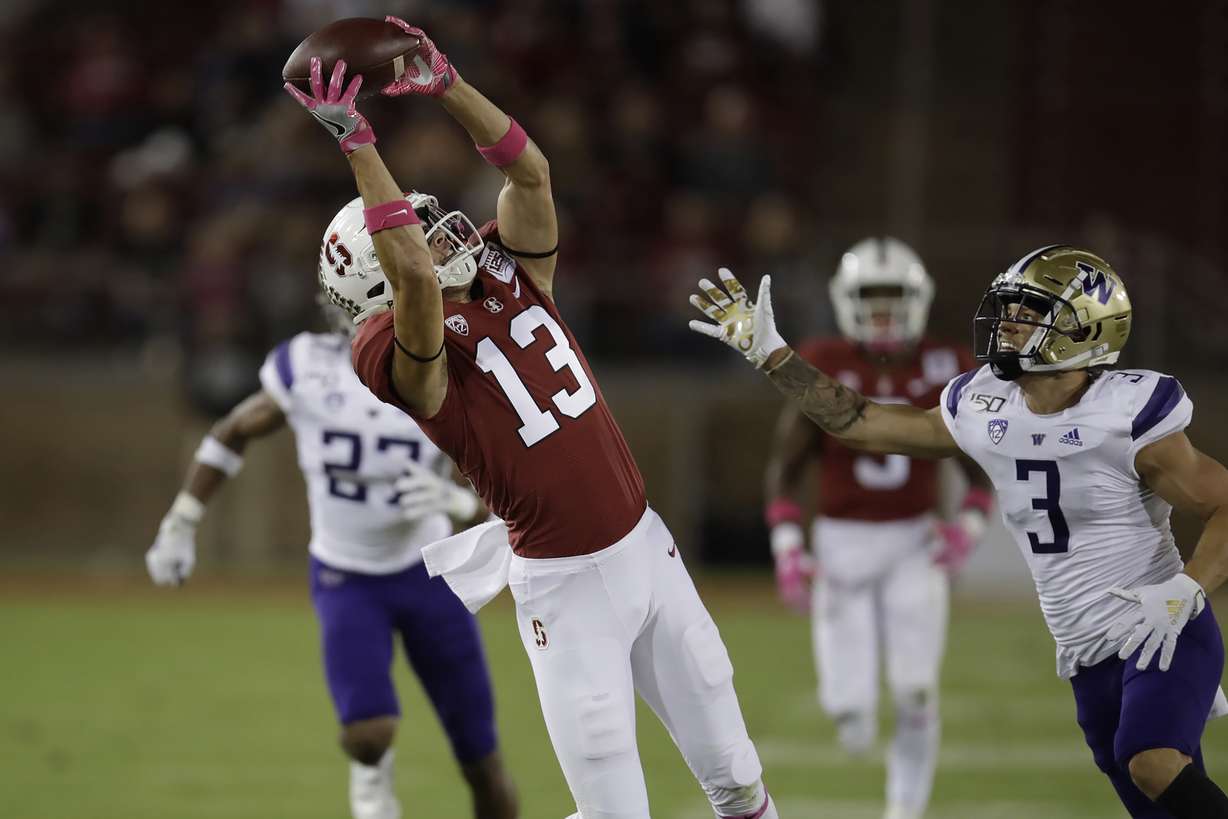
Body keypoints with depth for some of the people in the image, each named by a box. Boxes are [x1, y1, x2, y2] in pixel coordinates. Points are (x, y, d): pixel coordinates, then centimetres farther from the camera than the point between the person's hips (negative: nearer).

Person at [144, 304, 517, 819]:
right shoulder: (308, 366, -14)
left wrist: (453, 501, -33)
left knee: (482, 764, 4)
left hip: (427, 572, 1)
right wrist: (180, 524, 3)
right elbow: (233, 433, 3)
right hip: (345, 579, -1)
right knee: (369, 736, -24)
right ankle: (371, 775, 9)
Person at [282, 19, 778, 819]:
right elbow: (415, 278, -32)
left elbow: (531, 173, -2)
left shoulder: (510, 277, 6)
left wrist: (445, 85, -13)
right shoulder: (413, 360, -14)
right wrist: (354, 143, -33)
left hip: (647, 546, 6)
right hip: (565, 584, -6)